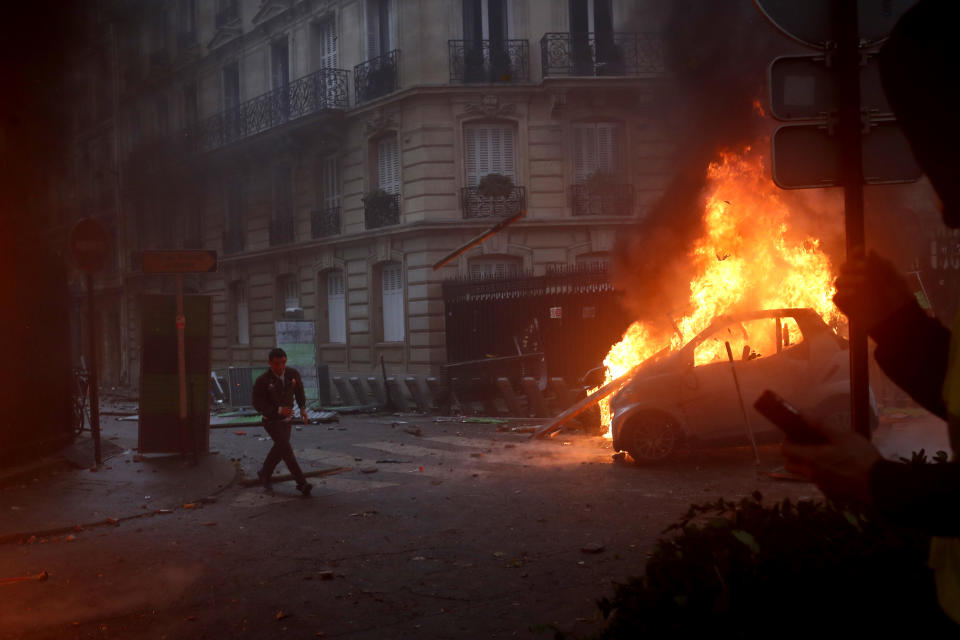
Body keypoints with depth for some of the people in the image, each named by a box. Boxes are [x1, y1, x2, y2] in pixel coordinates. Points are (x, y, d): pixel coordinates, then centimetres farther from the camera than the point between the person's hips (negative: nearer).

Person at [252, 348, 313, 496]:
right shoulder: (262, 381, -24)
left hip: (287, 419, 5)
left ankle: (265, 473, 43)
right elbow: (258, 404, -20)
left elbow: (299, 390, 8)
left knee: (280, 449, 18)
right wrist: (279, 410, -32)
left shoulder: (293, 374, -11)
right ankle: (302, 483, -15)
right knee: (286, 450, -15)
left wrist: (303, 408, -3)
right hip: (271, 421, -5)